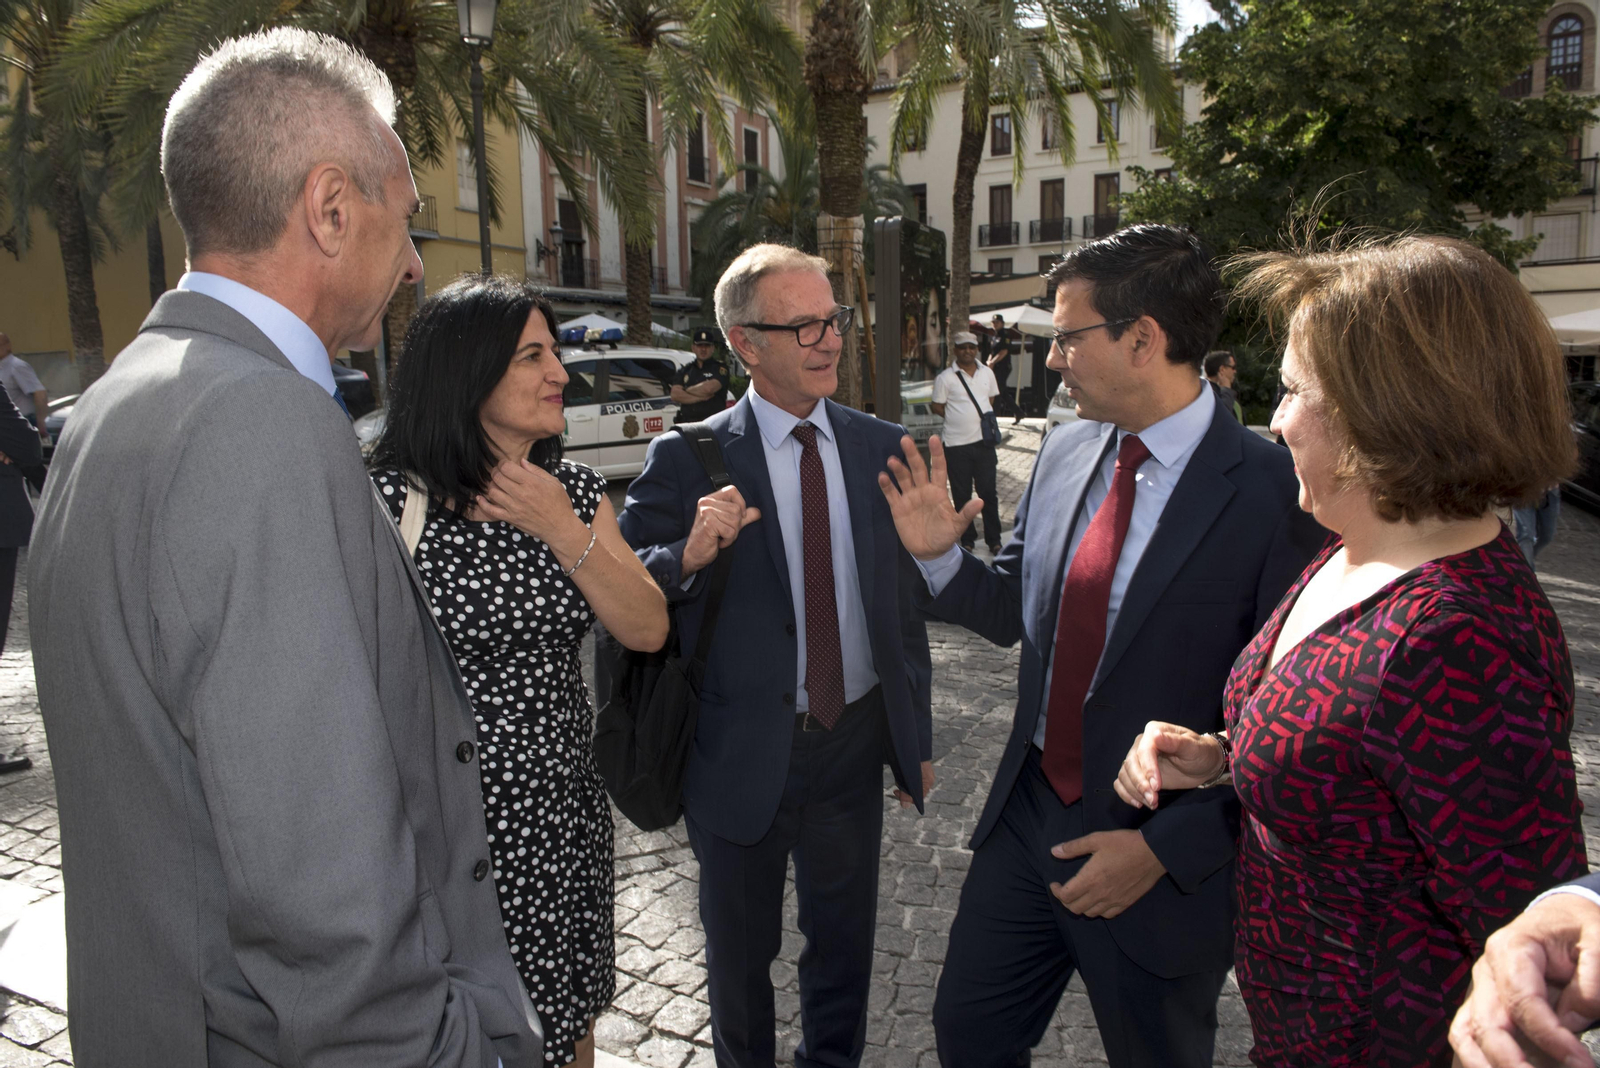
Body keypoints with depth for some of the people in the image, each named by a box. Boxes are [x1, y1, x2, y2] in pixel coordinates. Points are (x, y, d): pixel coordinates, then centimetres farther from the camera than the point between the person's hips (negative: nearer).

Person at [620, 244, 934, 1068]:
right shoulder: (687, 461, -12)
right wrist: (686, 557, -33)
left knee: (844, 946, 22)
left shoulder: (881, 448, -1)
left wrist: (916, 735, 9)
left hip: (856, 744, 3)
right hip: (742, 754, -2)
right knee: (740, 953, 21)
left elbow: (906, 598, 5)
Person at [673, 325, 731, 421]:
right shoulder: (685, 370, 15)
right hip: (687, 424, 5)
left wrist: (687, 390, 1)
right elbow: (675, 395, 2)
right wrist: (700, 397, -8)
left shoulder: (720, 368, 2)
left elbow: (708, 388, -16)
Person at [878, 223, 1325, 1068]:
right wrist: (940, 554, -9)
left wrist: (1168, 848, -17)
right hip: (1027, 817, 5)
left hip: (1166, 867, -5)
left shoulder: (1272, 494, -20)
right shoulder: (1065, 451, -1)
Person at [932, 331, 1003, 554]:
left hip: (984, 441, 3)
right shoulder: (945, 378, -4)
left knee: (988, 493, 5)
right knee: (962, 496, 7)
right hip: (957, 445, -2)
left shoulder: (987, 373, 8)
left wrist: (970, 416, 6)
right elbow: (937, 408, 0)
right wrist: (959, 418, -5)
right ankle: (967, 539, 20)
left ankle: (994, 540, 15)